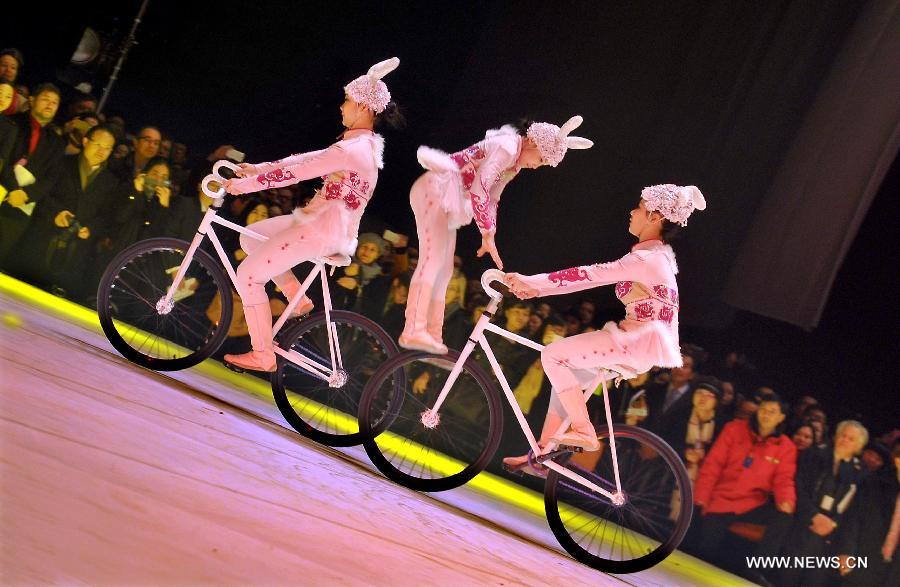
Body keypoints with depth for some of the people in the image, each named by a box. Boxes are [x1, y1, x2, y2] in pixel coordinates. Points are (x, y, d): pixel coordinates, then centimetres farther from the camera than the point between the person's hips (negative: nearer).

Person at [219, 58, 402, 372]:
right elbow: (307, 159, 14)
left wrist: (244, 185, -13)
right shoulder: (367, 144, 12)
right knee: (250, 236, 19)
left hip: (322, 231, -10)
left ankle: (262, 354, 1)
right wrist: (258, 168, 11)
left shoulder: (351, 149, -20)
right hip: (332, 225, 10)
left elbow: (296, 173, -21)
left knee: (248, 274, -5)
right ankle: (297, 298, 18)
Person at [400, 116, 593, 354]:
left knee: (444, 268, 6)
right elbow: (479, 189, -26)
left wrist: (488, 236, 6)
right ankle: (414, 330, -25)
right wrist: (488, 235, -23)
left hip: (449, 199, 10)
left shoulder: (516, 161, 13)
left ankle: (432, 334, 6)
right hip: (436, 189, -10)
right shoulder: (507, 146, -18)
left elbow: (492, 198, 16)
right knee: (432, 258, -19)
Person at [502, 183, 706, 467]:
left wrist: (531, 281, -15)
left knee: (553, 355, -13)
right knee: (567, 376, 16)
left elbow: (586, 275, -21)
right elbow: (592, 276, 14)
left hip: (641, 344, -10)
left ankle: (584, 432, -8)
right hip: (642, 340, 10)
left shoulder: (648, 260, -18)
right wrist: (536, 289, 10)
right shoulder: (655, 255, 15)